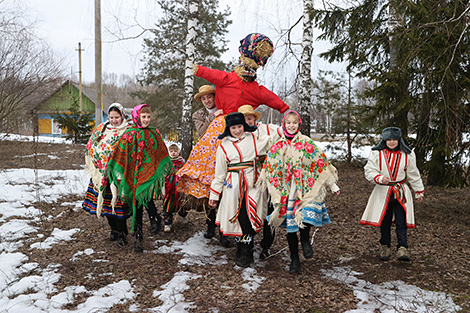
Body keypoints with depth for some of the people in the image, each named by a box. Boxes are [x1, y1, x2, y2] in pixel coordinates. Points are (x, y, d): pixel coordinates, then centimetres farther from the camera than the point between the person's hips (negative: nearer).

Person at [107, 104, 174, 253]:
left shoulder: (154, 133, 10)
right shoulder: (129, 135, 3)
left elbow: (162, 152, 19)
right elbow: (119, 154, 2)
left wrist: (170, 168, 23)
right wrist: (118, 173, -3)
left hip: (151, 171, 0)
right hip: (135, 173, 0)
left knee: (145, 193, -24)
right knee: (137, 204, 2)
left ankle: (154, 217, 5)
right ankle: (137, 237, 10)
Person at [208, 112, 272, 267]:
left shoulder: (254, 139, 7)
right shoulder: (224, 146, 8)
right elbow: (220, 172, 11)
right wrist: (214, 194, 11)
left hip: (253, 184, 0)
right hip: (233, 186, 0)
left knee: (250, 217, -5)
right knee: (238, 217, -2)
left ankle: (245, 253, 9)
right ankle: (243, 251, 13)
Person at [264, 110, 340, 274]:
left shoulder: (307, 143, 2)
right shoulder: (277, 147, 7)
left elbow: (321, 164, 4)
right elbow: (271, 172, 10)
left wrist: (333, 185, 6)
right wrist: (275, 196, 7)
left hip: (306, 189, -2)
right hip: (286, 192, 2)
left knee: (307, 217, -21)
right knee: (290, 225, 4)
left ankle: (305, 240, 13)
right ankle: (294, 259, 21)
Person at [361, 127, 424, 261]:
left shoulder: (407, 155, 3)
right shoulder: (377, 154, -3)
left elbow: (413, 174, 13)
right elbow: (369, 171, -5)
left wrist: (419, 191, 17)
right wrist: (379, 178, -24)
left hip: (401, 193, 0)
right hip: (383, 193, 0)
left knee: (401, 222, -6)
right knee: (384, 222, 8)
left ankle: (402, 248, -2)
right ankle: (385, 247, 23)